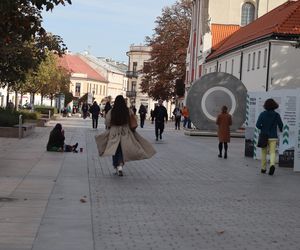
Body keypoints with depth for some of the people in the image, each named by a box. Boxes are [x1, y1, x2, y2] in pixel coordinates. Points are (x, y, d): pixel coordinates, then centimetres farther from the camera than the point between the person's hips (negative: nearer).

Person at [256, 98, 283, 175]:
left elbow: (258, 125, -11)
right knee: (272, 152, 1)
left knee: (264, 153, 15)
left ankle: (263, 168, 19)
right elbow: (280, 125, 3)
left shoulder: (262, 114, -6)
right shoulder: (276, 115, -4)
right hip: (273, 137, 0)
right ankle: (272, 164, -26)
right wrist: (280, 129, 27)